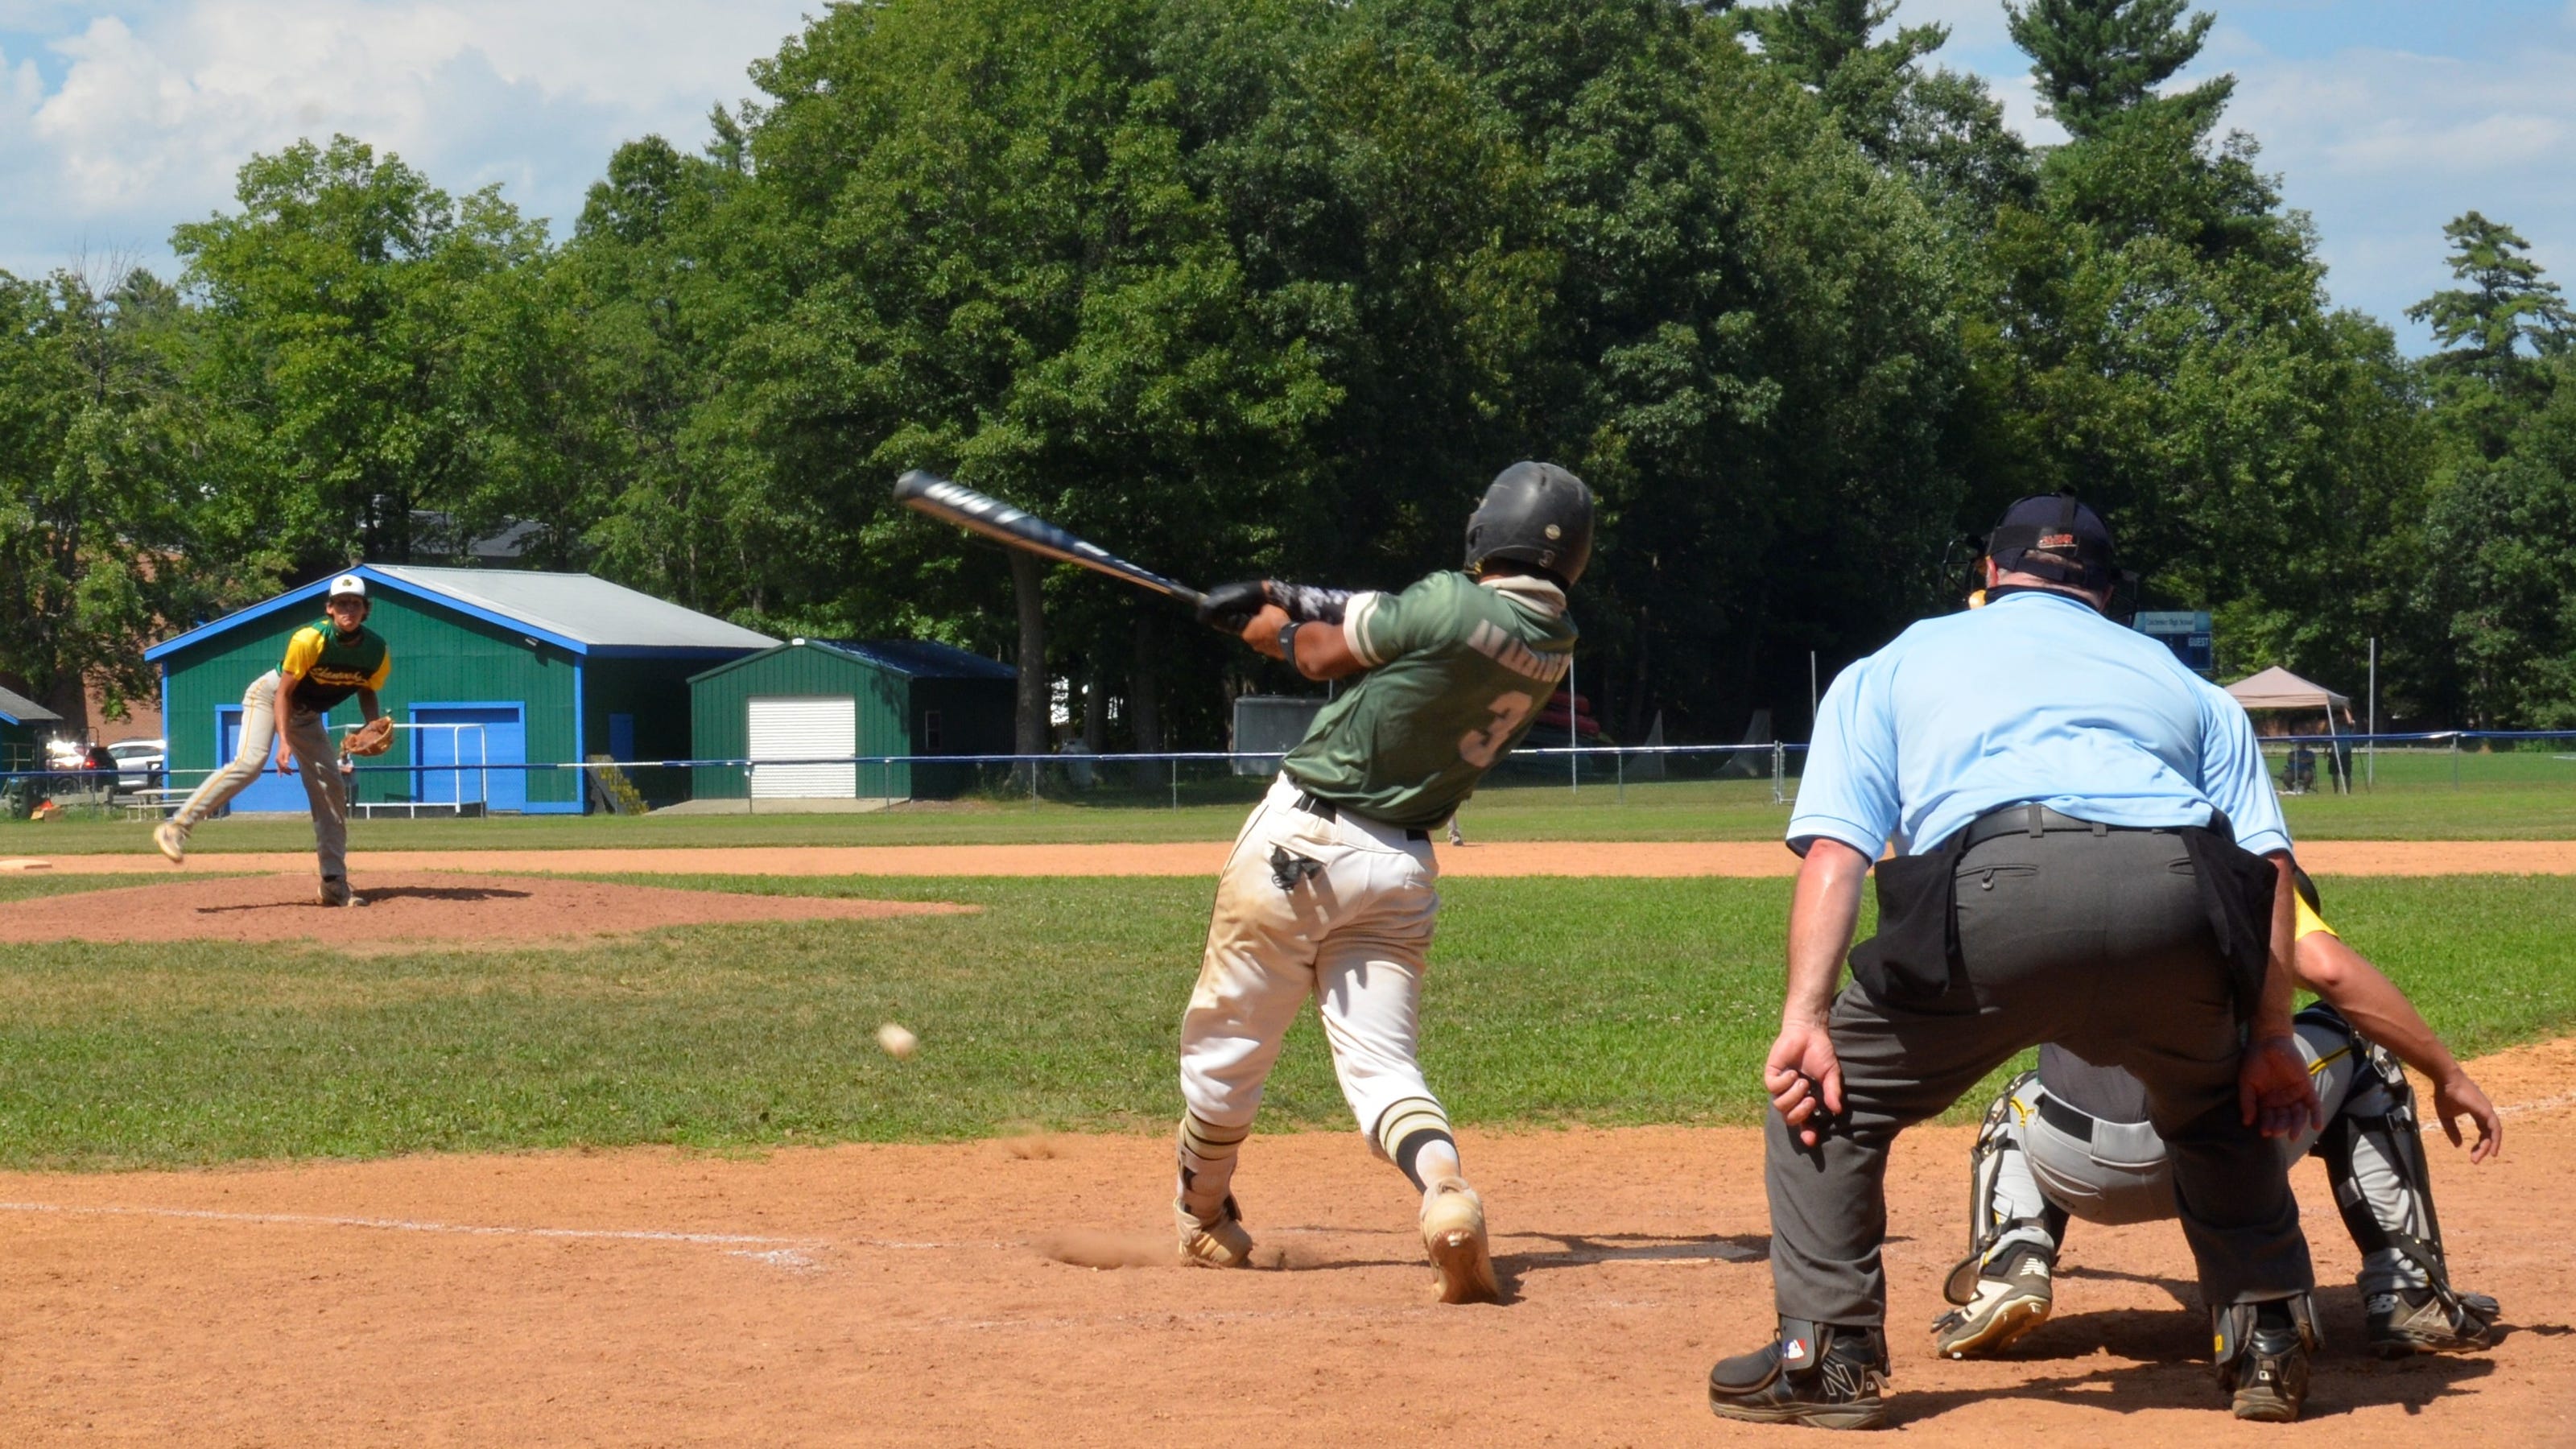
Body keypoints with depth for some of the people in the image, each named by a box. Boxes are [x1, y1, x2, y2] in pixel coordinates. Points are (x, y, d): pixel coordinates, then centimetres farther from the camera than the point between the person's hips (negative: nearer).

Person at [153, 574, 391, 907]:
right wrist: (284, 742, -33)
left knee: (333, 789, 0)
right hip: (270, 695, -6)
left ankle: (335, 884, 5)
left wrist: (374, 728, -16)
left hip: (308, 716, 6)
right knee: (251, 761, -29)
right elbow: (284, 692, -23)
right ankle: (176, 827, -30)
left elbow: (367, 691, 3)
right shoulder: (309, 640, -30)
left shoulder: (378, 653, -16)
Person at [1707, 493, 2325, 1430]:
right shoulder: (2182, 682, 35)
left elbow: (1834, 850, 13)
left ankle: (1830, 1356, 13)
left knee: (1826, 1097, 19)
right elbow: (2267, 862, 20)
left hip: (1999, 892, -3)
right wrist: (2270, 1037, 21)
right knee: (2217, 1103, 33)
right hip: (2180, 895, 3)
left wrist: (1806, 1019, 6)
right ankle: (2270, 1344, 27)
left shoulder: (1892, 668, 30)